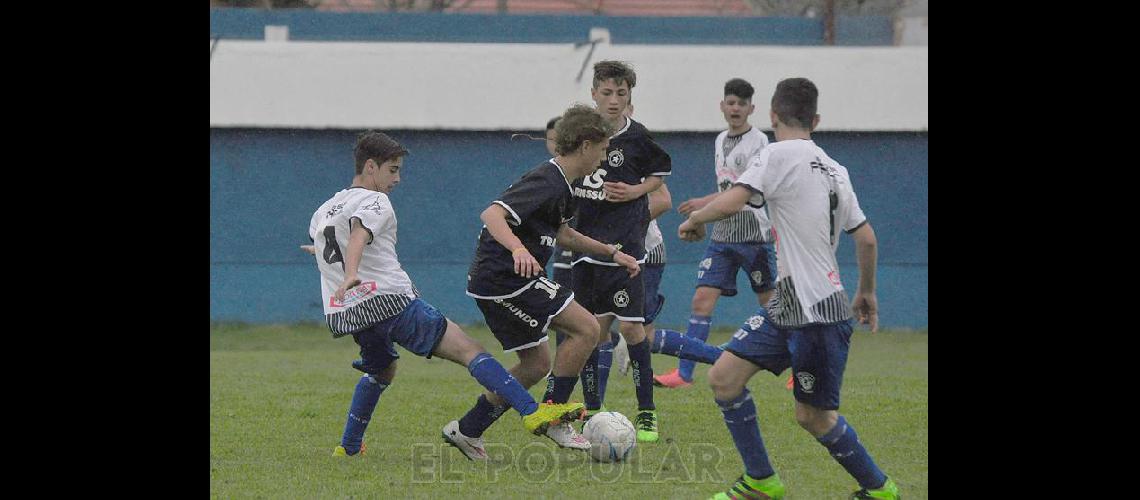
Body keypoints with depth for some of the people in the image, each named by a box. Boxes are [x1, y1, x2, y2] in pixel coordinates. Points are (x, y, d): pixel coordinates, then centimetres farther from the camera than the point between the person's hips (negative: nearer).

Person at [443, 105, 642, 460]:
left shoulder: (559, 185, 15)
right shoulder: (547, 182, -18)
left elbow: (560, 234, 31)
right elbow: (492, 214, -30)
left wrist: (612, 253, 28)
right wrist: (518, 249, -47)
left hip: (494, 281, 11)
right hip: (504, 279, -11)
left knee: (536, 366, 15)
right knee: (586, 328, -12)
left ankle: (467, 430, 19)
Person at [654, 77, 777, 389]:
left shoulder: (758, 141, -10)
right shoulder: (720, 141, 14)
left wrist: (705, 203, -25)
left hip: (753, 233, -6)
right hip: (722, 235, 6)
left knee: (770, 303, 1)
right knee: (702, 300, -4)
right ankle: (684, 373, -6)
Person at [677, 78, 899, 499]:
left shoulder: (780, 155, -12)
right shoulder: (834, 169, 13)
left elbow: (731, 203, -23)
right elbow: (866, 237, 18)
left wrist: (693, 219, -3)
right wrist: (867, 293, 32)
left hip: (817, 313, -8)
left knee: (813, 416, 2)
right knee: (723, 377, 4)